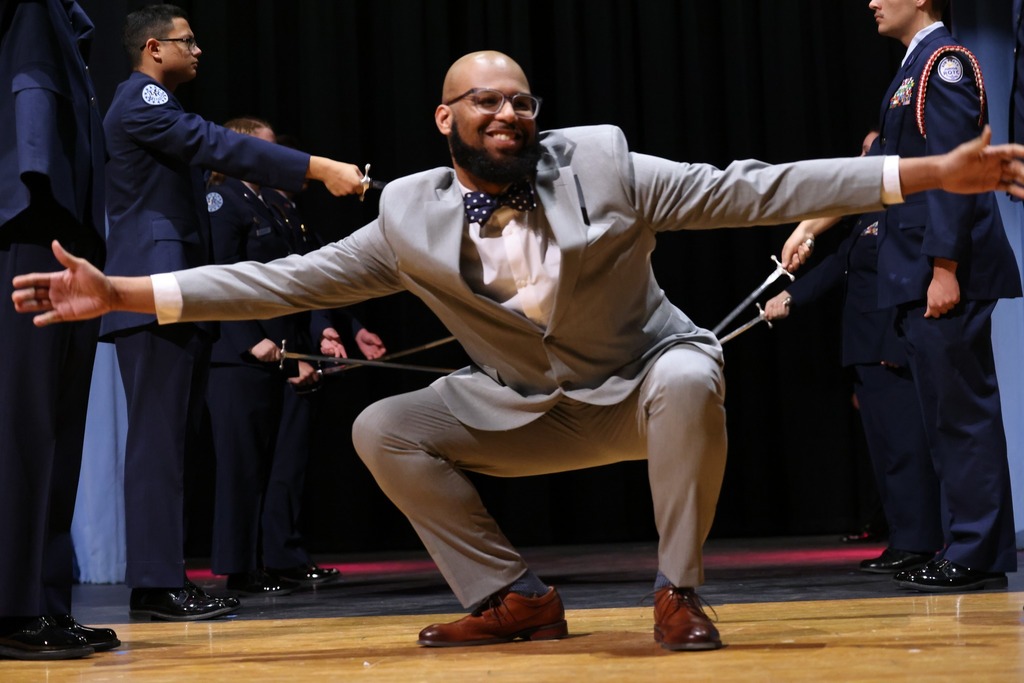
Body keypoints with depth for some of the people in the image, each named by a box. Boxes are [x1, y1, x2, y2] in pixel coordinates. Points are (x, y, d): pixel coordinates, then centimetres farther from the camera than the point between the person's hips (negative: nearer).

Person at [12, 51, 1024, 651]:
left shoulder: (601, 164, -15)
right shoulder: (409, 217, -8)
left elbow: (752, 191, -17)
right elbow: (292, 278, -6)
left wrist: (933, 172, -24)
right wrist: (124, 293, -14)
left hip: (643, 385, -3)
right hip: (523, 410, 3)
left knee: (690, 376, -36)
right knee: (382, 431, -11)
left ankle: (677, 593, -17)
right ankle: (514, 598, -2)